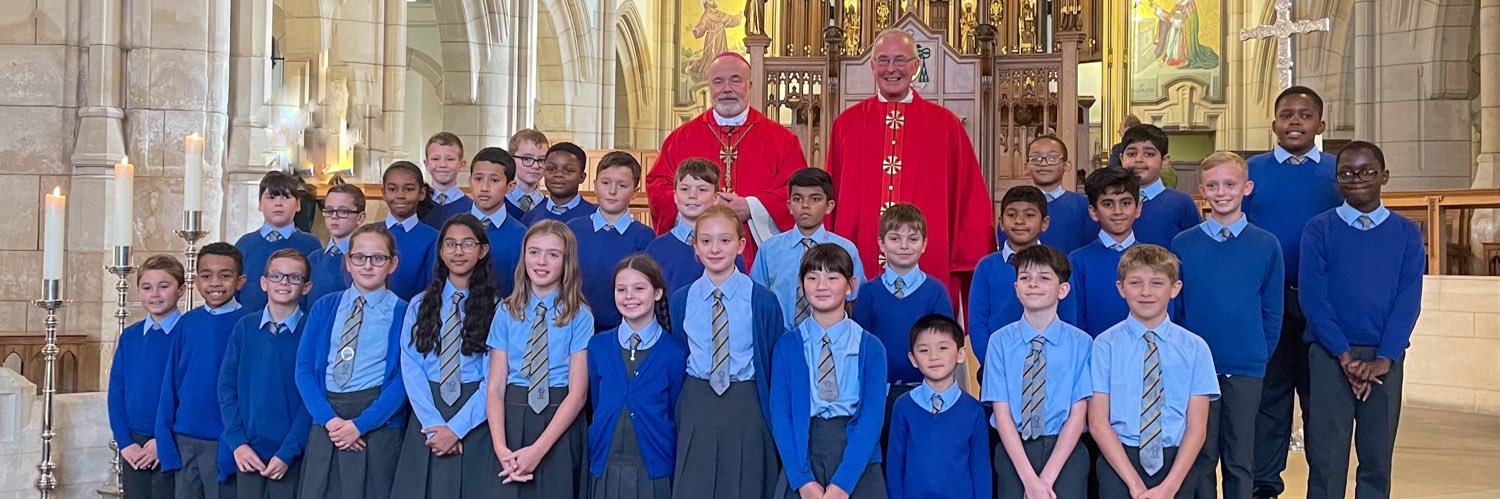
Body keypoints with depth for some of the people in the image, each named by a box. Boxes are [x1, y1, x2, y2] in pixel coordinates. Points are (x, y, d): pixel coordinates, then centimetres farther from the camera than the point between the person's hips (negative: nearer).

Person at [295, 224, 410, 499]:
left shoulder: (402, 313, 1)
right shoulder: (324, 307, 10)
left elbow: (403, 379, -7)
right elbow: (304, 368, 4)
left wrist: (360, 424, -16)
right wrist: (329, 418, -11)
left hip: (377, 421, -3)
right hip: (325, 422, 3)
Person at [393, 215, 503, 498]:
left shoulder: (495, 308, 0)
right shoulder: (419, 305, 8)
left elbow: (494, 378, -7)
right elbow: (411, 368, -2)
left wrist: (457, 427, -16)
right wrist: (433, 424, -14)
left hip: (476, 421, -2)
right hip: (426, 419, 2)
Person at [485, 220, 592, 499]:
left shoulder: (580, 316, -2)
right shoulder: (506, 312, 5)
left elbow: (578, 392, -8)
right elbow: (495, 387, 0)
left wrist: (537, 450, -16)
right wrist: (501, 448, -14)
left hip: (560, 425, -2)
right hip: (512, 417, 2)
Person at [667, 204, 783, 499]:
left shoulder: (762, 301, -7)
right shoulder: (680, 301, 1)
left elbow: (774, 360, -1)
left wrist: (772, 414, 0)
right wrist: (676, 412, 9)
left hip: (745, 408, -2)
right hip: (695, 407, 2)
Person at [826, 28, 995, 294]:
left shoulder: (946, 125, 4)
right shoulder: (846, 124, 7)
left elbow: (969, 199, 4)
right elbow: (832, 197, 9)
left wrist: (968, 261, -1)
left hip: (929, 268, -1)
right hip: (859, 270, 1)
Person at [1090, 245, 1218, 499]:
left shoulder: (1194, 347, 1)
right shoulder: (1105, 345, -2)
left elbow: (1197, 426, -1)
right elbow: (1098, 423, -5)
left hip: (1177, 462, 1)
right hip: (1118, 462, -1)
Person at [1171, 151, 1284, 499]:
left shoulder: (1266, 245, 1)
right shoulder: (1182, 245, 0)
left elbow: (1272, 311, 6)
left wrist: (1260, 357, 3)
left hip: (1246, 370, 0)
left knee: (1240, 458, 9)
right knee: (1200, 457, 7)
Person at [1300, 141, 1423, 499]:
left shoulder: (1407, 234, 6)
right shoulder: (1319, 229, 1)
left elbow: (1408, 301, 0)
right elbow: (1312, 297, -5)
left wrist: (1383, 359, -10)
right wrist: (1345, 355, -12)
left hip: (1385, 358, 2)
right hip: (1329, 354, -2)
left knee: (1377, 457, 7)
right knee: (1326, 457, -1)